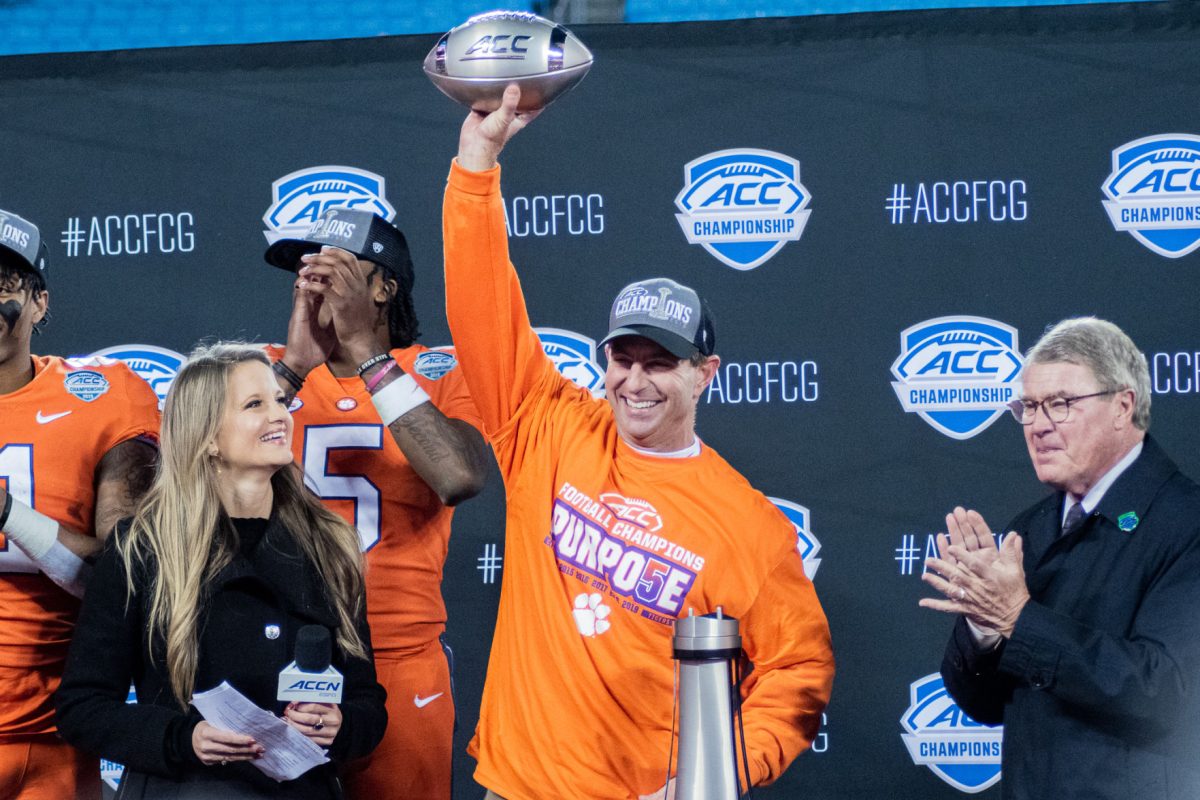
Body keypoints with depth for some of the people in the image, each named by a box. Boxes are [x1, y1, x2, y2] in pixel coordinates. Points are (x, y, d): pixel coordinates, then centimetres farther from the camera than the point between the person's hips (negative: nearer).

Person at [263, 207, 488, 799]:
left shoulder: (438, 375, 0)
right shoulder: (270, 372, 6)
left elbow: (461, 478, -21)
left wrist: (367, 351, -20)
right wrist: (295, 365, -20)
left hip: (400, 666, -2)